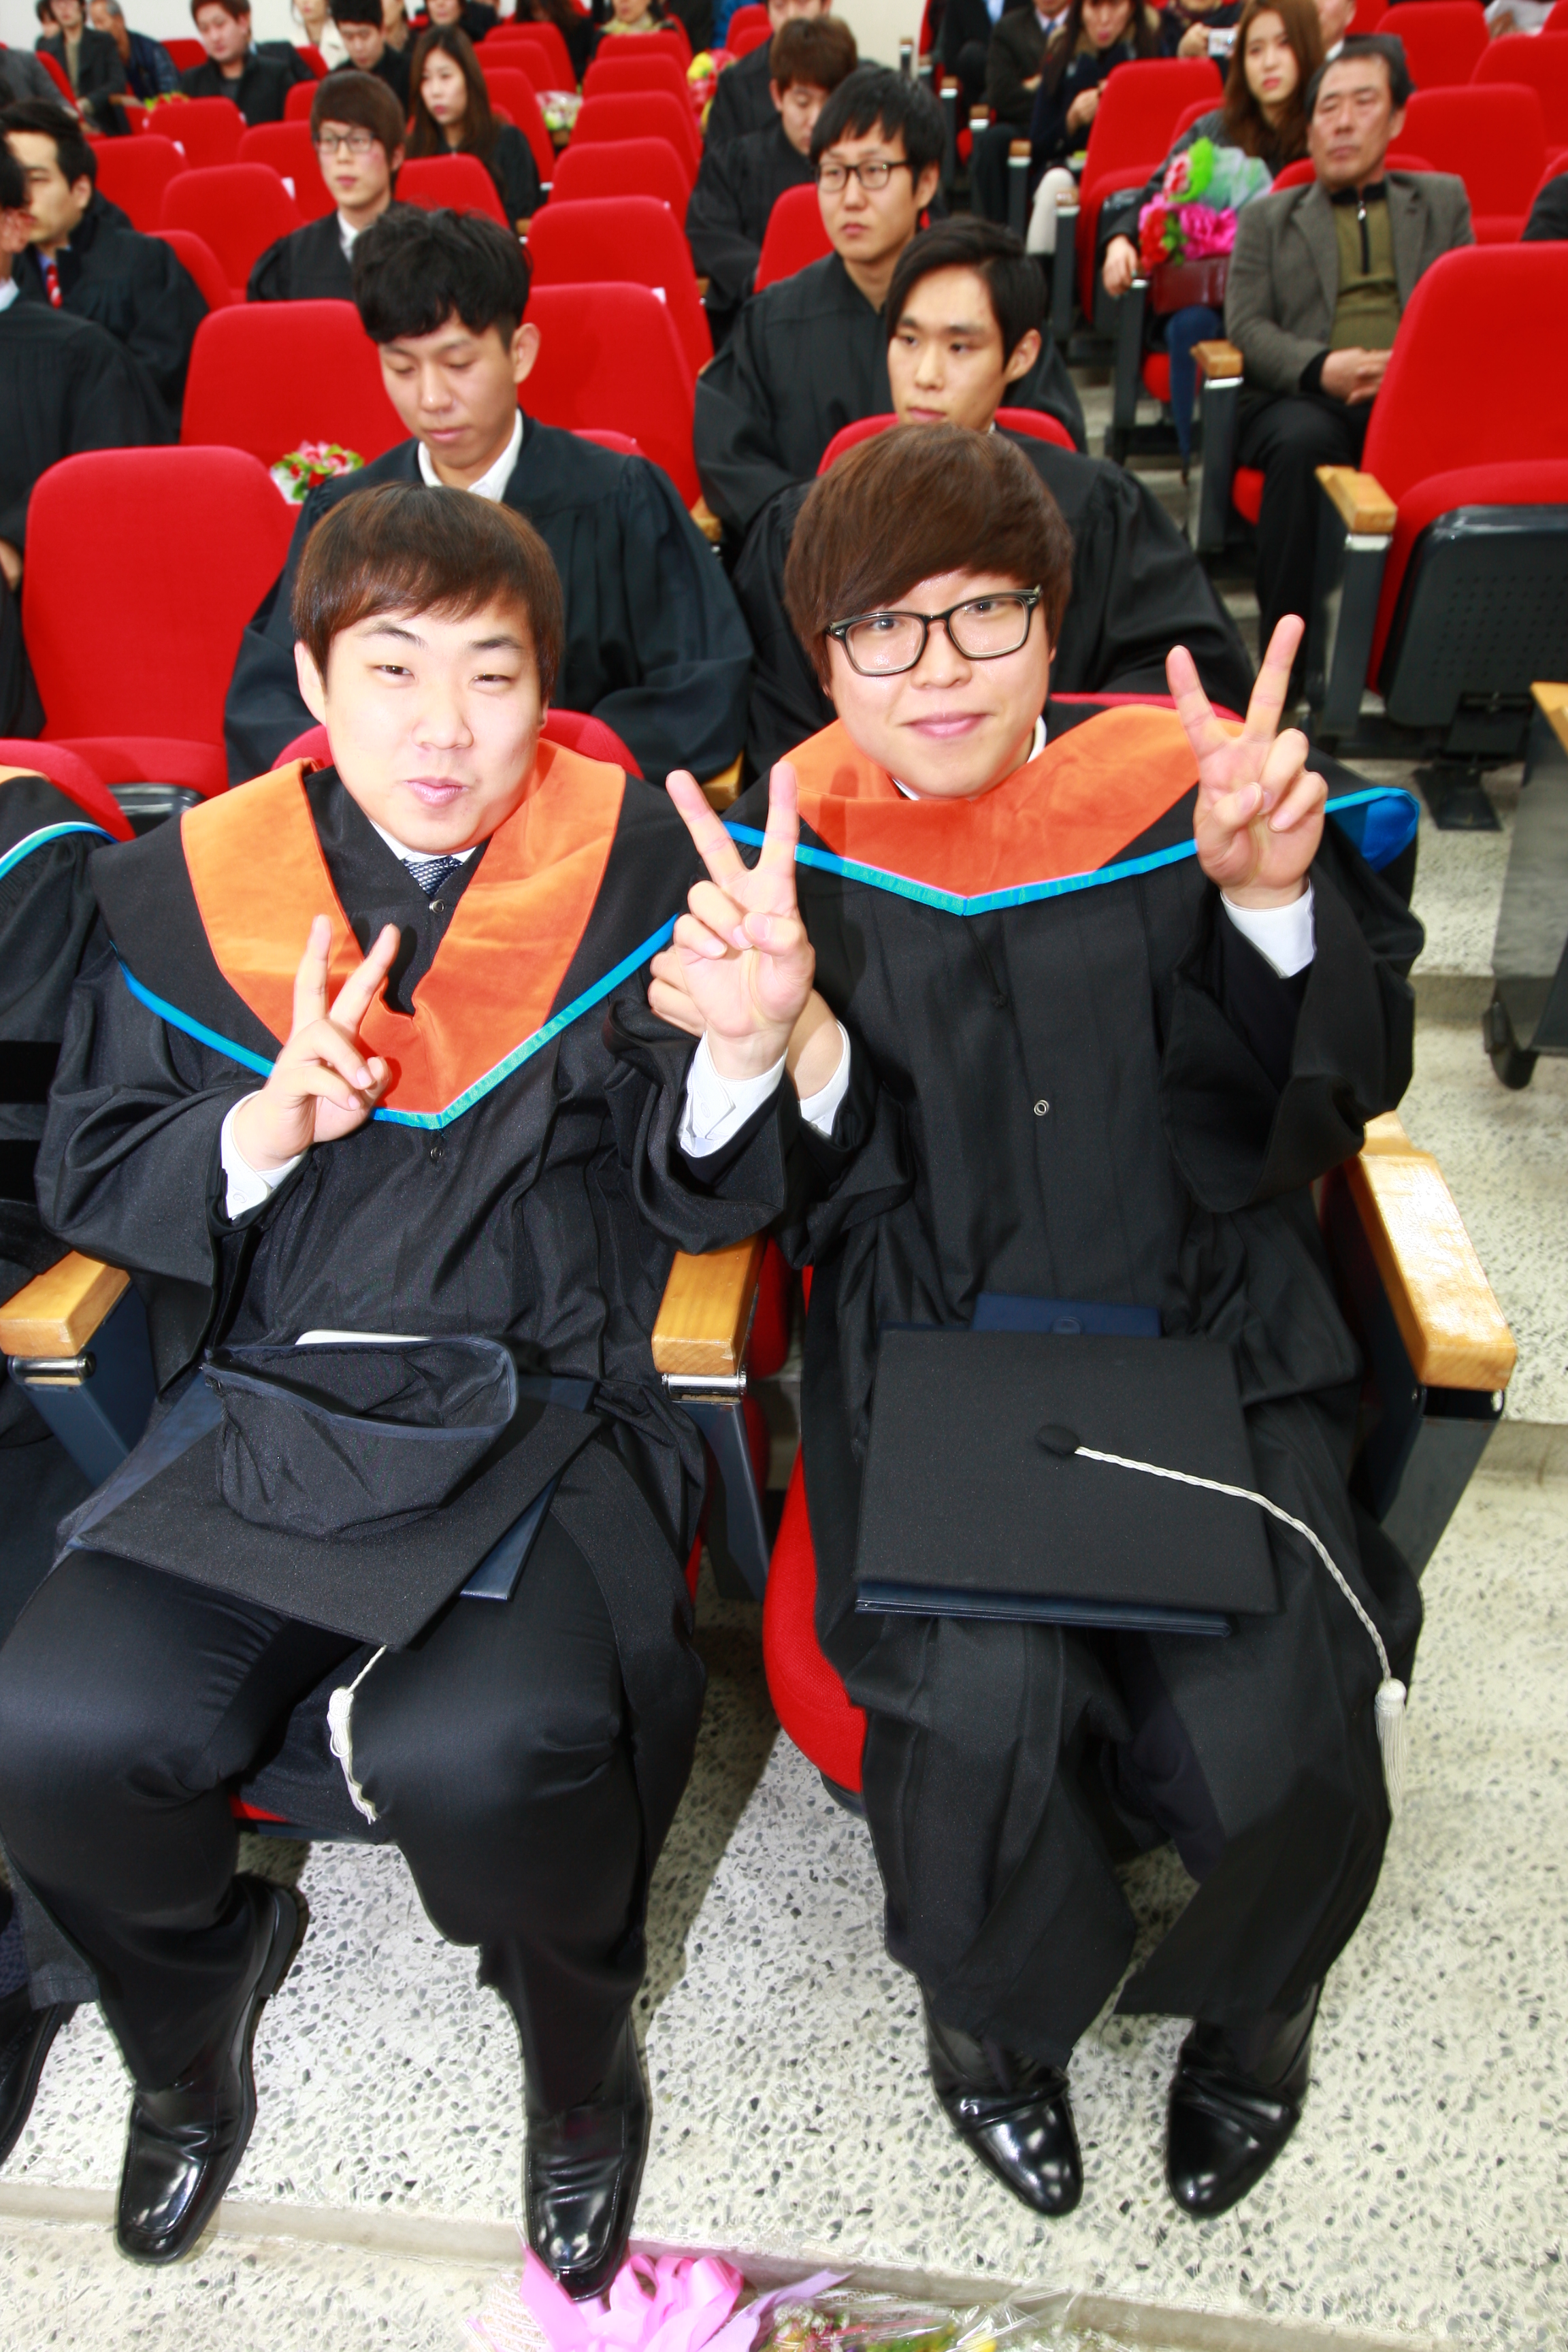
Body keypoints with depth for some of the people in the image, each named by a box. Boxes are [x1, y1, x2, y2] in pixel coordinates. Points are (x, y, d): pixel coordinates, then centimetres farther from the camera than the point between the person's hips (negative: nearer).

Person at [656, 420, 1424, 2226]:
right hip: (929, 1346, 0)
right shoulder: (791, 848, 1)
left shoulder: (1174, 791, 2)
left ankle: (1251, 1999, 22)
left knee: (1270, 1735, -18)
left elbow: (1345, 1093, 0)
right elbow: (829, 1205, -4)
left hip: (1204, 1332, 1)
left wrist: (1277, 896, -18)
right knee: (987, 1695, -25)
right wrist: (781, 1046, -25)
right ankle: (995, 2005, 14)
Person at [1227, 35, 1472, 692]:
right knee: (1304, 444, -38)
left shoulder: (1443, 200, 28)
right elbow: (1245, 326, 9)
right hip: (1304, 396, -1)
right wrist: (1322, 366, -12)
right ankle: (1286, 658, -33)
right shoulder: (1267, 217, 24)